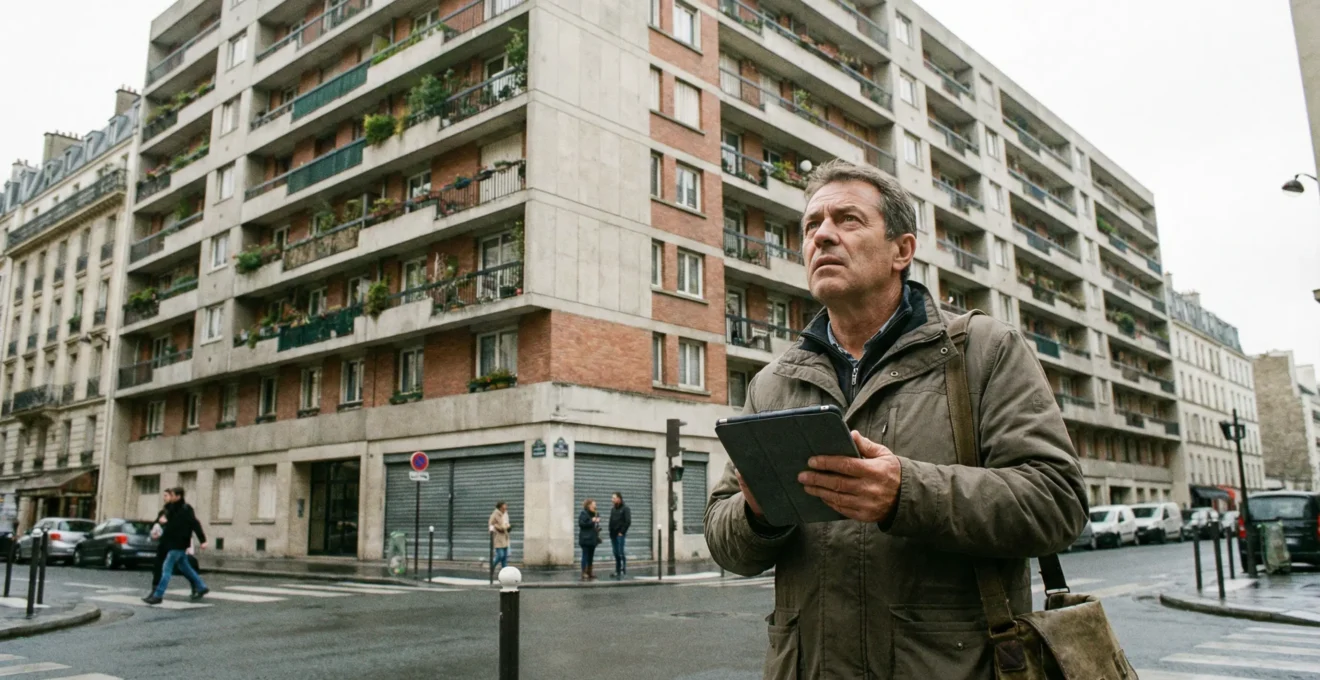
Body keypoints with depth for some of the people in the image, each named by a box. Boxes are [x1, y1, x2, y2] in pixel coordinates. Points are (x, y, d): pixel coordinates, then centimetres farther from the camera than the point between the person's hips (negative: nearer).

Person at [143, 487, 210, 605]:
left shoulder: (185, 509, -15)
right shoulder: (171, 508, 10)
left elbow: (195, 525, -20)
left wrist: (202, 540, -25)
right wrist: (160, 520, -5)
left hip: (179, 544, -9)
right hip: (170, 543, 9)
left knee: (166, 569, -9)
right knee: (185, 568, 17)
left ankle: (158, 596, -6)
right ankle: (201, 587, 26)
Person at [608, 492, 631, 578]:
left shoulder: (625, 508, -4)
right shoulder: (613, 509, 16)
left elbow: (628, 522, -10)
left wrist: (621, 532, -12)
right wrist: (610, 532, 7)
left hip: (620, 534, -6)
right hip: (613, 534, 6)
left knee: (620, 552, -11)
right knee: (616, 553, 7)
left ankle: (624, 570, -7)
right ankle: (617, 571, 10)